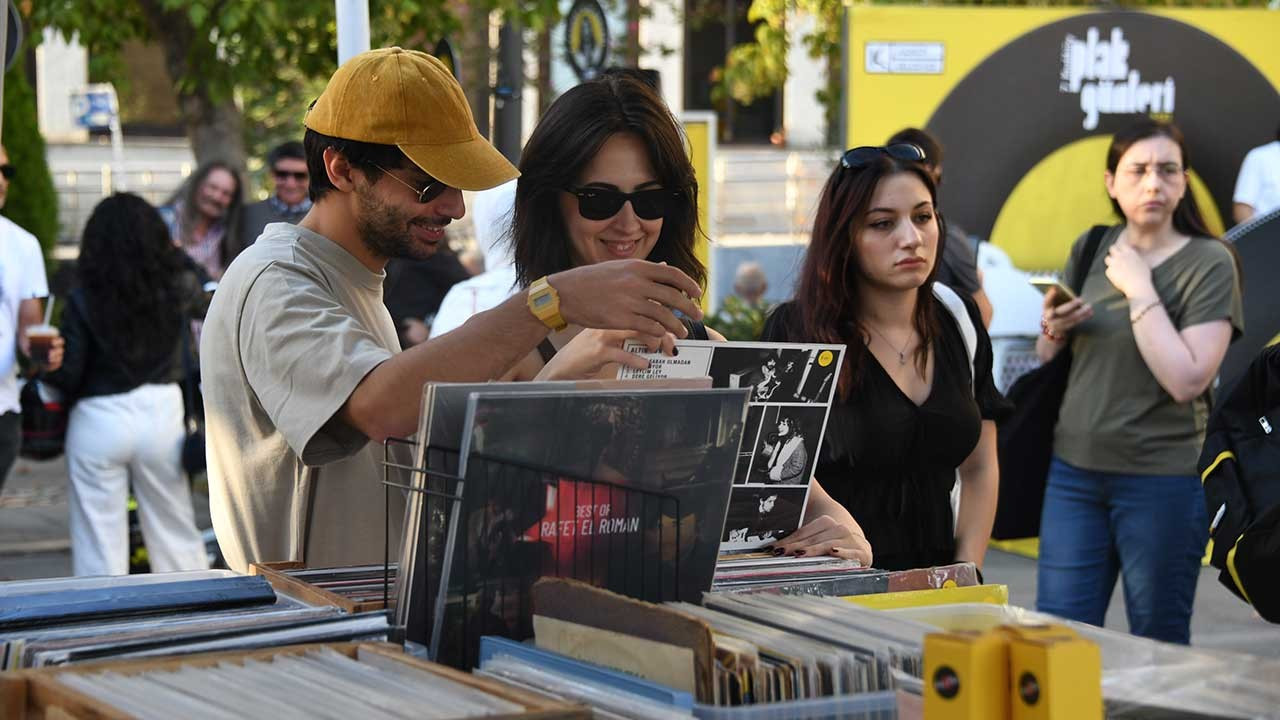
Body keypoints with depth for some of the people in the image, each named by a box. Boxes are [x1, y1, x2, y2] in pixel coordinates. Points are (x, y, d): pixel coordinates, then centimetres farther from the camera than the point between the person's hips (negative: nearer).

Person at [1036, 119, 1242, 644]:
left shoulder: (1209, 262, -7)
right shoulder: (1090, 250, 8)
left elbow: (1187, 380, -18)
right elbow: (1047, 360, 18)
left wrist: (1140, 290, -16)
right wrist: (1053, 331, -4)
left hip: (1162, 480, -4)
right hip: (1073, 470, 4)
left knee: (1158, 646, 6)